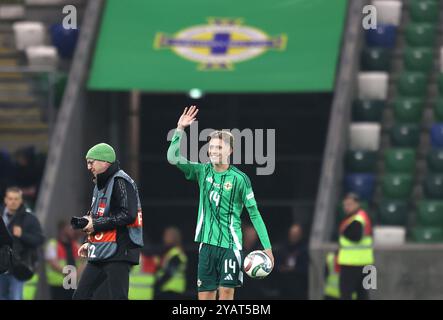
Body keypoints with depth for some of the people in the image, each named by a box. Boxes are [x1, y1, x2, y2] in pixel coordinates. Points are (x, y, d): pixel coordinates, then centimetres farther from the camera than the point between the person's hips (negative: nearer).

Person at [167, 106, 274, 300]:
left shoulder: (239, 178, -4)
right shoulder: (203, 171, 6)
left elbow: (254, 213, -2)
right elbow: (173, 158, -1)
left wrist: (267, 246, -5)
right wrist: (180, 129, -11)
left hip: (230, 244, -4)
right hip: (207, 243, 4)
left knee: (226, 292, -8)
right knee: (205, 295, 2)